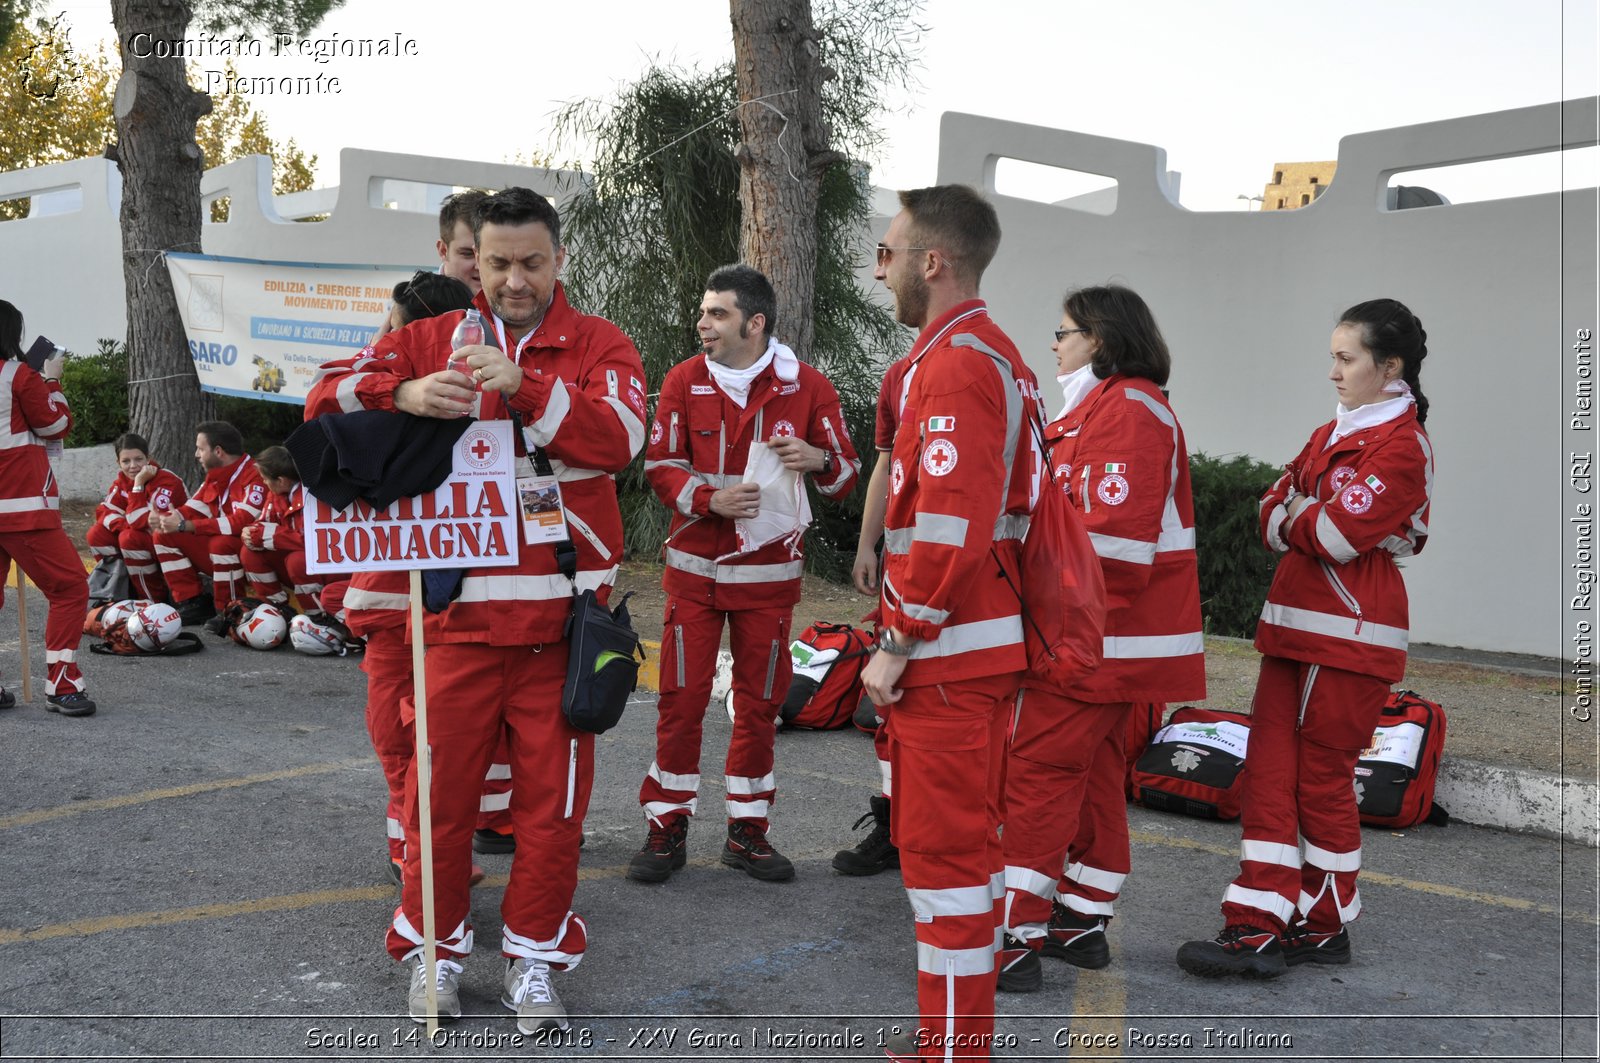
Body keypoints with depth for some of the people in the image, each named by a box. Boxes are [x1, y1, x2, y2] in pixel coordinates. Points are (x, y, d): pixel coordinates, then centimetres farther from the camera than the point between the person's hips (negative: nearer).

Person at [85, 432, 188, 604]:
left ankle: (155, 600, -17)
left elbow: (141, 522, -30)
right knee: (96, 534, -7)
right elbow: (104, 511, -6)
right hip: (147, 540, 8)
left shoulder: (166, 481, -23)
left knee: (130, 538, -31)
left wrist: (138, 485, -29)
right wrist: (127, 525, -24)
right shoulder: (123, 480, 1)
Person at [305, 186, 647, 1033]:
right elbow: (325, 399, -1)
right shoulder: (431, 340, 9)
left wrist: (525, 388, -24)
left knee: (552, 790, 5)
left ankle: (535, 955, 22)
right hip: (460, 606, 1)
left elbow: (621, 436, -13)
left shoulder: (599, 347, 5)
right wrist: (405, 396, -21)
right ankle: (436, 947, 26)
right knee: (441, 782, 6)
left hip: (563, 611, -1)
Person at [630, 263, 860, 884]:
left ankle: (747, 830, 21)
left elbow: (846, 474, 3)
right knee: (682, 699, 1)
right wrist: (712, 500, -19)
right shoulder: (684, 380, -1)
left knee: (759, 703, 8)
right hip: (695, 568, 0)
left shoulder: (806, 386, -3)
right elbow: (660, 466, -1)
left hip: (769, 572, 0)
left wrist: (817, 459, -20)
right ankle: (667, 828, 14)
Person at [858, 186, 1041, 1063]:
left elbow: (947, 524, -24)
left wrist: (897, 643, -17)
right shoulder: (996, 355, 17)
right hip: (983, 640, 10)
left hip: (947, 651, -10)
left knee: (943, 844, -2)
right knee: (965, 837, 17)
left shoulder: (955, 362, -16)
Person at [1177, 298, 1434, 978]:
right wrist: (1310, 521, -7)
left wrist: (1298, 518, -1)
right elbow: (1272, 517, 12)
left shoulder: (1400, 448, -10)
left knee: (1322, 777, 1)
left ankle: (1325, 926, 17)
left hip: (1350, 638, -8)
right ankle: (1260, 925, 10)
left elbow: (1335, 536, -20)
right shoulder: (1332, 433, 17)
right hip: (1293, 626, 8)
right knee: (1269, 770, 5)